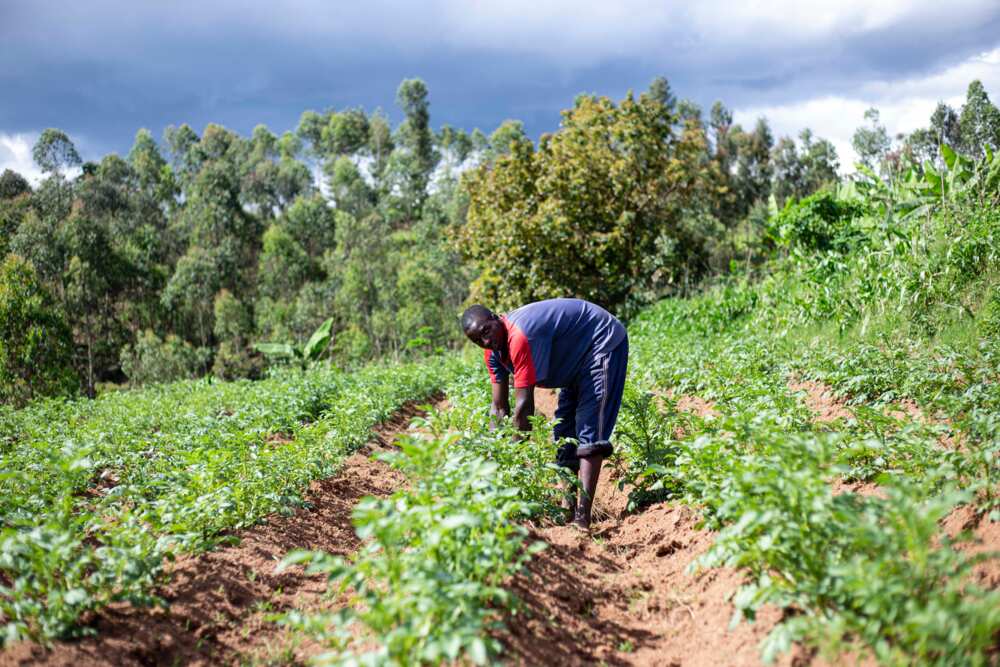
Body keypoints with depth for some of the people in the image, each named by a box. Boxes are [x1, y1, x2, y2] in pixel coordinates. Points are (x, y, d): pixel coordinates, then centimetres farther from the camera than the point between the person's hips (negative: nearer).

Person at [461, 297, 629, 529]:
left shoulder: (519, 337, -35)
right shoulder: (493, 350, -6)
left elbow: (525, 406, -34)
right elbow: (499, 408, -2)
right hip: (578, 359, 10)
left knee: (589, 433, -19)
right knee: (564, 433, 11)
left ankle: (583, 518, -24)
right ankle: (569, 505, 16)